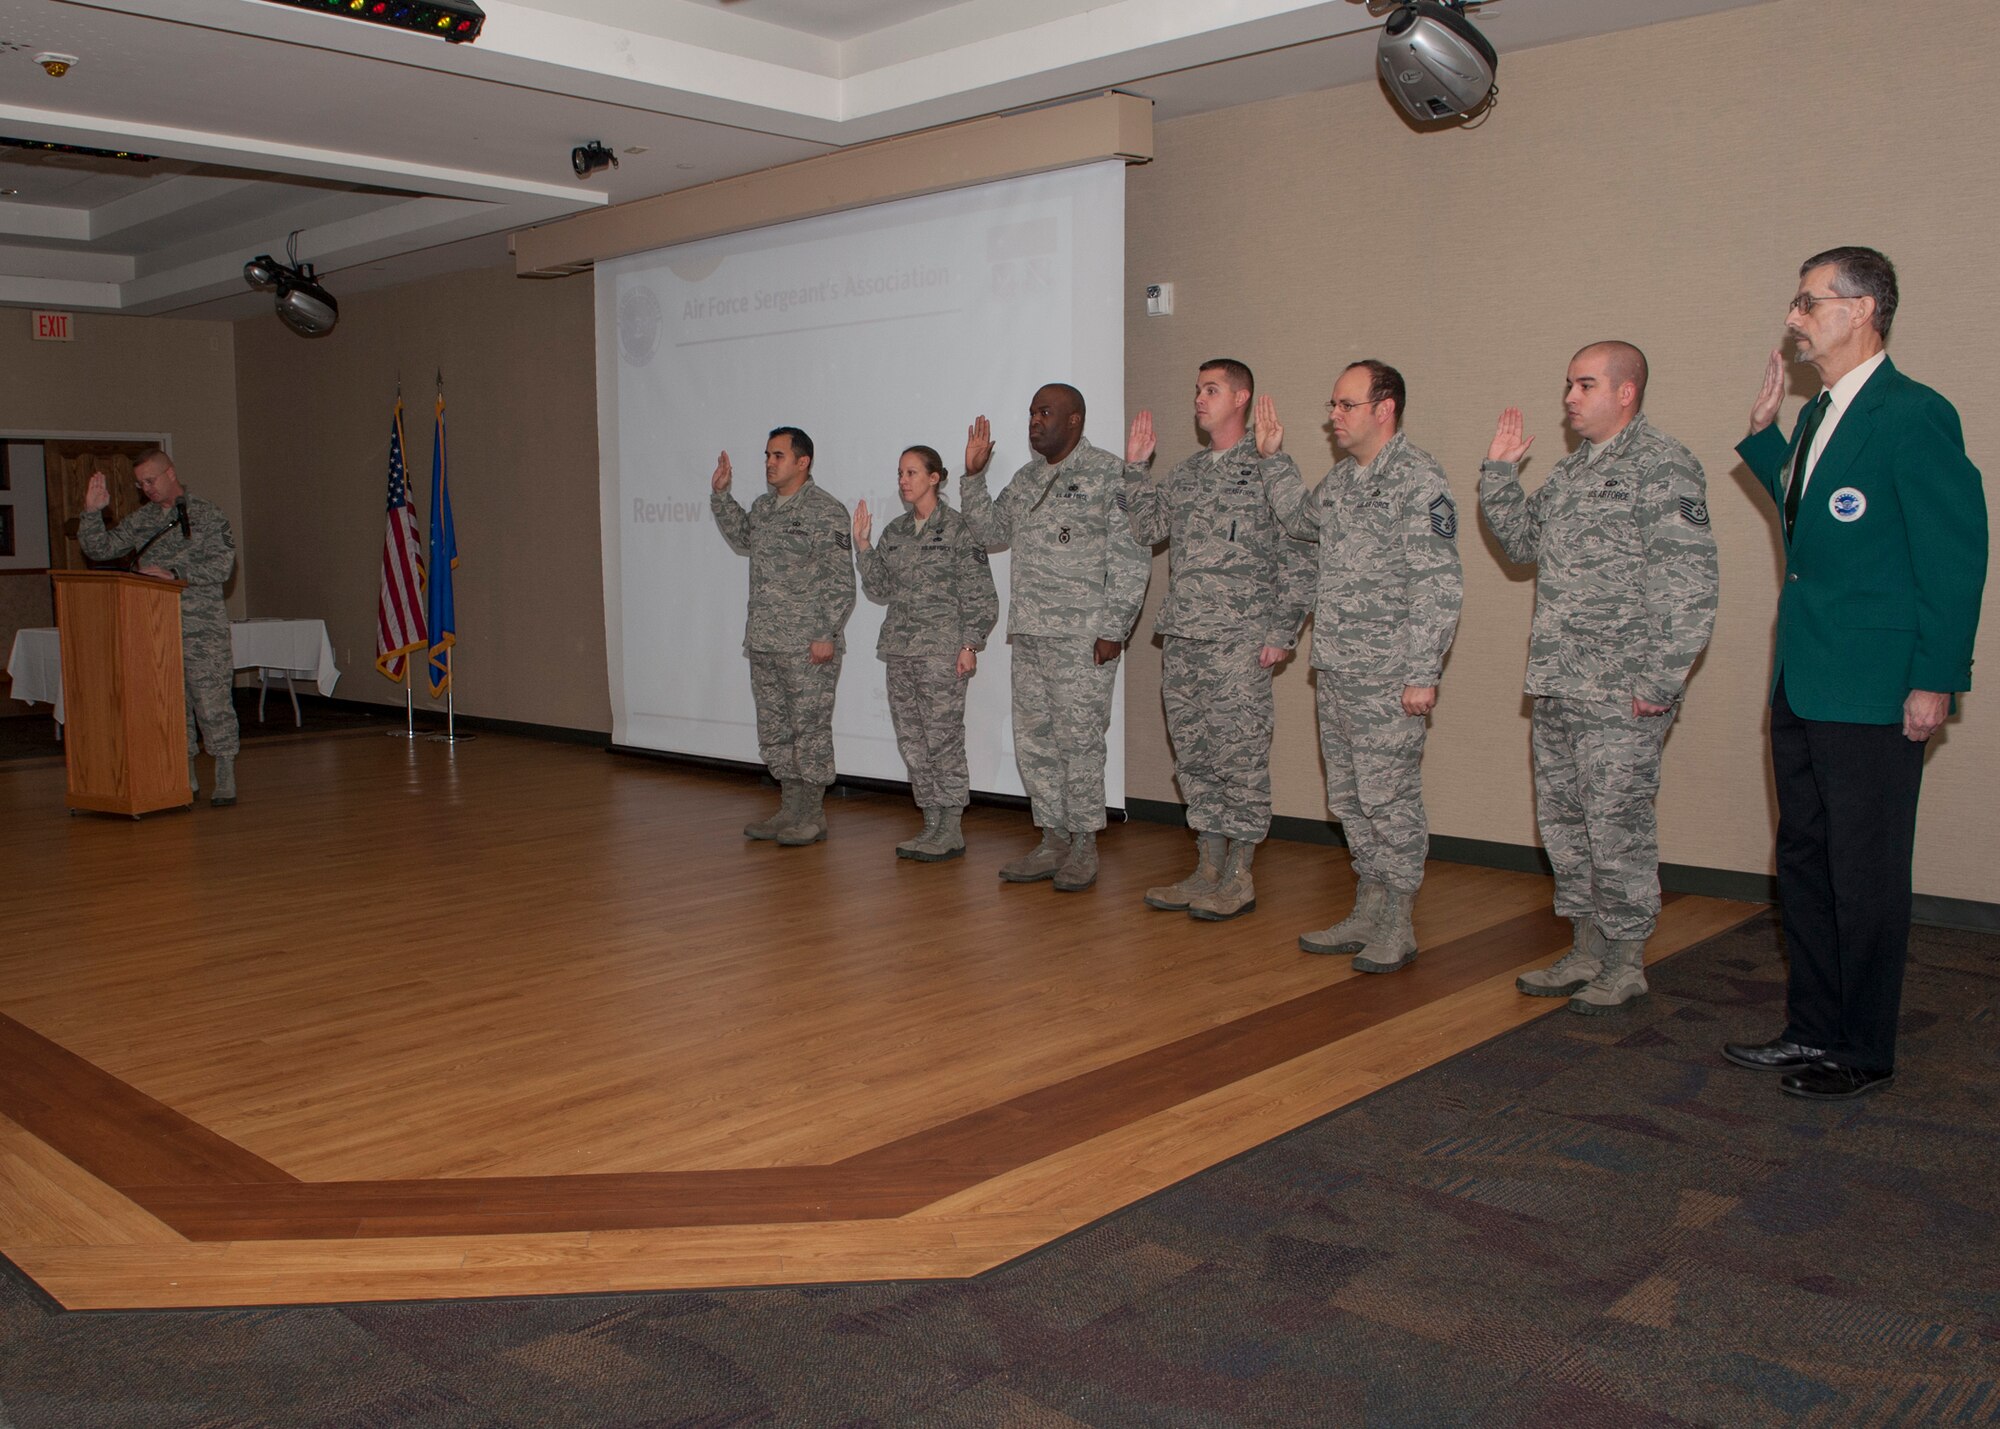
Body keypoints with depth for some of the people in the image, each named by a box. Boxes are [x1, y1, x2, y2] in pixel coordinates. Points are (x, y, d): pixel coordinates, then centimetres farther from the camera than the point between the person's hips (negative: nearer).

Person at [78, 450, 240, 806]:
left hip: (201, 628, -5)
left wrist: (175, 573, -19)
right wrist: (93, 512, 1)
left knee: (212, 703, -6)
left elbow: (222, 565, -11)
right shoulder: (141, 521, 15)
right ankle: (185, 781, 15)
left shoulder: (208, 515, -1)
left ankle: (225, 781, 0)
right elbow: (100, 549, 15)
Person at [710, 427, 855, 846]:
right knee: (774, 729, 12)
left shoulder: (825, 511, -9)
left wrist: (827, 634, -18)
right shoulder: (762, 507, 14)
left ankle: (812, 816, 5)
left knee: (810, 728, -2)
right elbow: (741, 539, 36)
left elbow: (841, 580, -12)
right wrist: (720, 494, 26)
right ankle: (790, 810, 21)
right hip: (764, 642, 8)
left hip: (808, 646, -8)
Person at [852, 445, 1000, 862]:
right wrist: (862, 545, 3)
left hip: (942, 649, -7)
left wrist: (970, 644, -12)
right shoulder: (894, 532, 14)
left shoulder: (958, 529, -5)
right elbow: (879, 590, 13)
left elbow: (981, 595, -7)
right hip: (901, 648, 7)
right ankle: (932, 824, 16)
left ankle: (951, 830, 1)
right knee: (911, 740, 8)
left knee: (943, 737, -6)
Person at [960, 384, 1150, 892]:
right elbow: (992, 530, 24)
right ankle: (1053, 840, 20)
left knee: (1079, 739, -3)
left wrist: (1114, 629, -15)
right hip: (1029, 634, 8)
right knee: (1034, 740, 10)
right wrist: (974, 475, 11)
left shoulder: (1109, 474, -6)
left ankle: (1084, 845, 8)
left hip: (1083, 638, -7)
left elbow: (1130, 558, -10)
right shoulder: (1027, 478, 17)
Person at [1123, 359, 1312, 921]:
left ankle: (1239, 878, 6)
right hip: (1182, 641, 7)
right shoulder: (1186, 473, 17)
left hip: (1239, 642, -7)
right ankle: (1208, 870, 19)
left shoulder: (1268, 469, -4)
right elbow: (1146, 528, 17)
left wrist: (1280, 634, -11)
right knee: (1195, 757, 10)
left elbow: (1297, 559, -7)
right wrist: (1135, 467, 9)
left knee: (1240, 755, -3)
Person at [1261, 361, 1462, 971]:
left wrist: (1422, 674, -21)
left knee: (1389, 799, -2)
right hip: (1335, 671, 9)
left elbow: (1439, 587, -17)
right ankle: (1368, 913, 26)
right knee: (1349, 799, 14)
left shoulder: (1418, 480, -12)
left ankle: (1398, 926, 10)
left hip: (1388, 678, -9)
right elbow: (1301, 518, 36)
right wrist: (1273, 458, 26)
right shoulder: (1341, 479, 14)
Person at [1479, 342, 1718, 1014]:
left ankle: (1626, 964, 12)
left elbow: (1690, 589, -15)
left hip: (1621, 698, -8)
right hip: (1556, 688, 9)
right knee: (1563, 821, 14)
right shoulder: (1569, 471, 16)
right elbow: (1523, 541, 24)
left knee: (1617, 827, -1)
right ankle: (1586, 951, 26)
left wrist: (1658, 684, -19)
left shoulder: (1664, 467, -10)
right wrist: (1500, 472, 12)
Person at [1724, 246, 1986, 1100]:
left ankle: (1862, 1053, 16)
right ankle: (1812, 1030, 29)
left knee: (1865, 876, 2)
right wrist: (1762, 432, 14)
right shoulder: (1818, 416, 13)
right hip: (1802, 684, 9)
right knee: (1804, 862, 16)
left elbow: (1956, 554, -15)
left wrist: (1936, 679, -17)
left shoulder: (1914, 416, -13)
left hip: (1873, 694, -9)